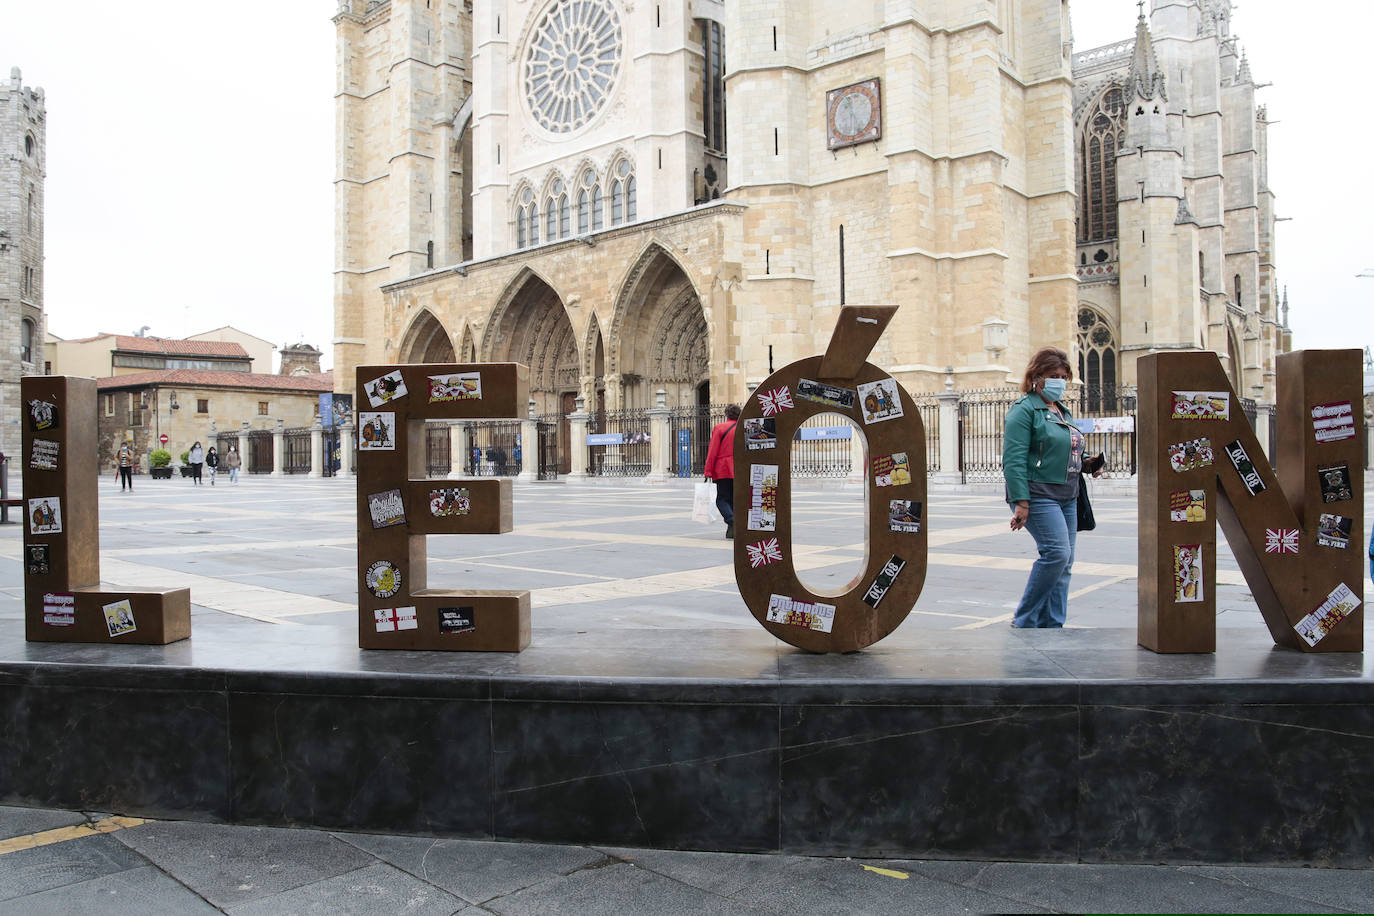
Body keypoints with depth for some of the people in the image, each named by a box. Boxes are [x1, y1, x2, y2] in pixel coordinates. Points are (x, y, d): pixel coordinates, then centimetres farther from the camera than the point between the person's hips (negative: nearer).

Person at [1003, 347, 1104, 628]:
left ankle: (1051, 625, 13)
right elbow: (1014, 459, -15)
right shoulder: (1025, 409, -7)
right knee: (1057, 553, -17)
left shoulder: (1062, 411, 19)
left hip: (1067, 496, 9)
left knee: (1064, 561, 6)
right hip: (1038, 495, -9)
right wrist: (1021, 501, -22)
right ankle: (1024, 620, -5)